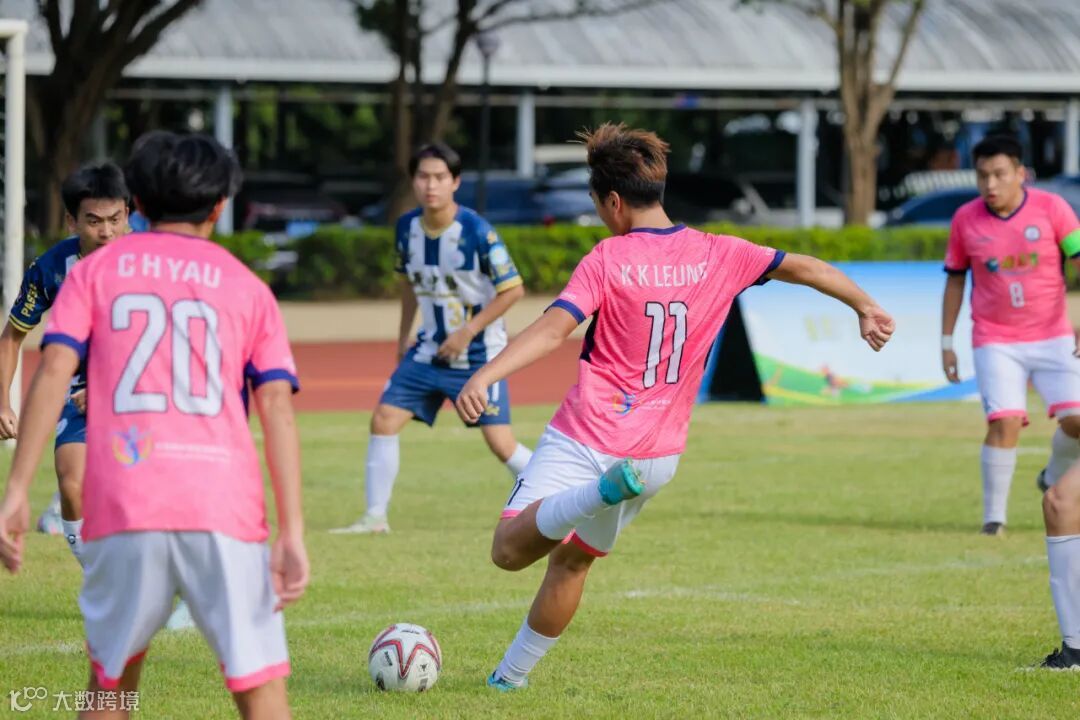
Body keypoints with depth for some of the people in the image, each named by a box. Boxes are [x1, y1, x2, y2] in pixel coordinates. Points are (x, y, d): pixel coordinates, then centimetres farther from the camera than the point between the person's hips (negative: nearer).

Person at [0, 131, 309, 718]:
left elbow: (54, 370, 0)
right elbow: (277, 405, 4)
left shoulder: (96, 270, 15)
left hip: (124, 506, 1)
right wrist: (292, 533, -1)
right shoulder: (247, 287, 15)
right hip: (225, 506, -1)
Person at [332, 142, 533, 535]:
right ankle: (375, 517, 4)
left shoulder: (477, 232, -19)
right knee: (384, 418, -5)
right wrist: (403, 336, 18)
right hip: (429, 351, 6)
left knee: (501, 444, -9)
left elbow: (513, 289, -15)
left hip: (478, 354, -6)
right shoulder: (407, 227, -1)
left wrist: (468, 333, -18)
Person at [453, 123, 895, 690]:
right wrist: (865, 309, 28)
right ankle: (511, 675, 25)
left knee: (509, 550, -12)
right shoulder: (718, 255, 4)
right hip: (658, 453, 6)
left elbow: (553, 329, -21)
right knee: (571, 560, 22)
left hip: (585, 438, -6)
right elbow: (803, 268, 14)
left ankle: (598, 493, -33)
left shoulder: (607, 260, -8)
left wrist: (482, 378, -30)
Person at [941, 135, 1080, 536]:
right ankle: (993, 517, -5)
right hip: (996, 342, -1)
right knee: (1004, 423, -17)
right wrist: (946, 343, 9)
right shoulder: (965, 220, -2)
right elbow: (955, 281, 9)